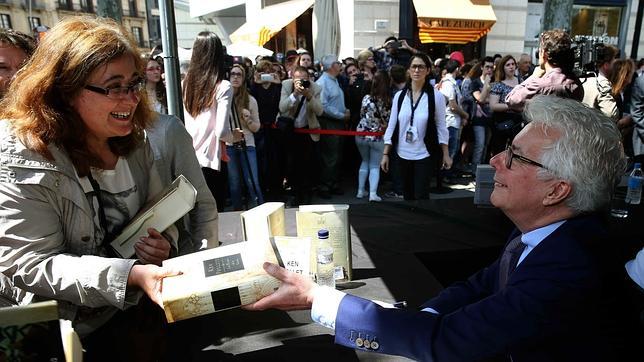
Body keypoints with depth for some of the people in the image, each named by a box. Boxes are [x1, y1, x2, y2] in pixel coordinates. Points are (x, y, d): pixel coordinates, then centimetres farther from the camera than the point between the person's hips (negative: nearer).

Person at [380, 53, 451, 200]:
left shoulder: (436, 96, -6)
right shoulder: (399, 96, 1)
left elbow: (441, 126, -2)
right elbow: (392, 125, 3)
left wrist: (445, 154, -1)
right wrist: (385, 154, 1)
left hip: (424, 154, -3)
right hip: (403, 153, 3)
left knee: (421, 196, -3)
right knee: (407, 195, 14)